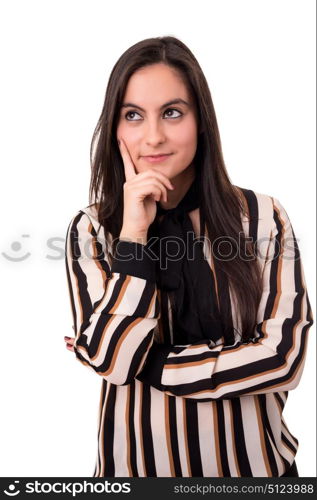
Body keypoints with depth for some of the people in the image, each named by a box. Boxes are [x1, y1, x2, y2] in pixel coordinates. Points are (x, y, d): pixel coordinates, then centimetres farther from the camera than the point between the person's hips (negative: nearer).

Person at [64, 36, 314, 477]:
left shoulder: (262, 217, -11)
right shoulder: (91, 229, -9)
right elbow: (110, 360, -16)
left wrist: (147, 364, -15)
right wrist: (134, 234, -22)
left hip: (249, 458, 0)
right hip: (137, 460, 1)